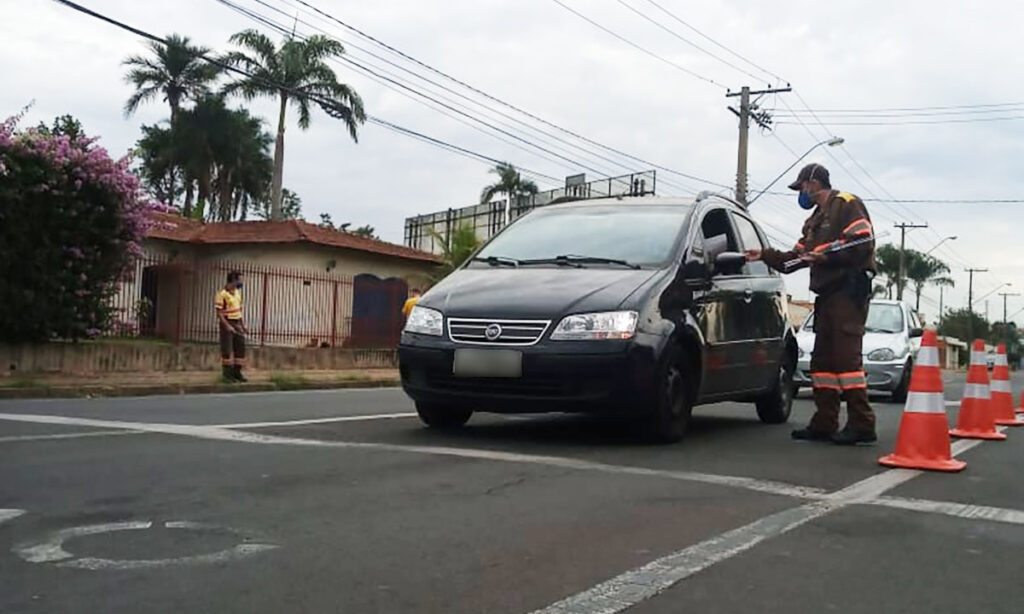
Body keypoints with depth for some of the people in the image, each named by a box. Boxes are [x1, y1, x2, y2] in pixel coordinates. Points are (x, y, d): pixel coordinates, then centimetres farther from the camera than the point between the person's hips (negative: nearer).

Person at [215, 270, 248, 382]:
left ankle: (237, 372, 17)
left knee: (241, 348, 8)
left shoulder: (237, 292, 12)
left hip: (237, 324, 8)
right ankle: (227, 374, 5)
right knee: (227, 349, -2)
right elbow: (219, 313, -15)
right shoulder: (222, 294, -13)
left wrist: (243, 326, 13)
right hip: (228, 324, -8)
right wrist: (227, 326, -23)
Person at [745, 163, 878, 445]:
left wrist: (826, 255, -16)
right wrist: (765, 255, 19)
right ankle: (824, 424, 10)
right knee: (822, 359, 7)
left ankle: (861, 424, -16)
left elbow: (863, 242, -15)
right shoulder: (815, 221, 27)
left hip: (849, 290, -10)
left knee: (847, 356, -16)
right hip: (827, 294, 10)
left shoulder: (847, 204, -3)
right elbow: (795, 258, 26)